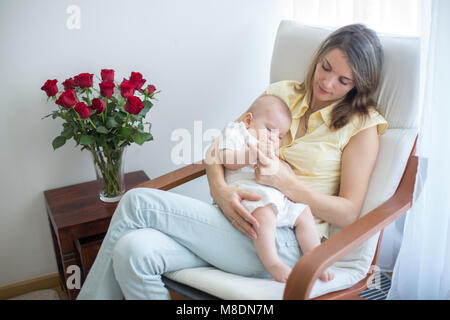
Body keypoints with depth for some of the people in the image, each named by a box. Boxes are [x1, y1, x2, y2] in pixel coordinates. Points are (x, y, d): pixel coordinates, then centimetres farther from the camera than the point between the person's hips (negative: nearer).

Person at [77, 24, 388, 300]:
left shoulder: (362, 124, 4)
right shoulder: (282, 93, 16)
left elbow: (348, 213, -2)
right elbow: (217, 149, 12)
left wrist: (286, 182, -15)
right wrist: (221, 190, -10)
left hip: (287, 242, -4)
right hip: (240, 220, 5)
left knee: (137, 202, -18)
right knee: (132, 251, -25)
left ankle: (92, 295, 3)